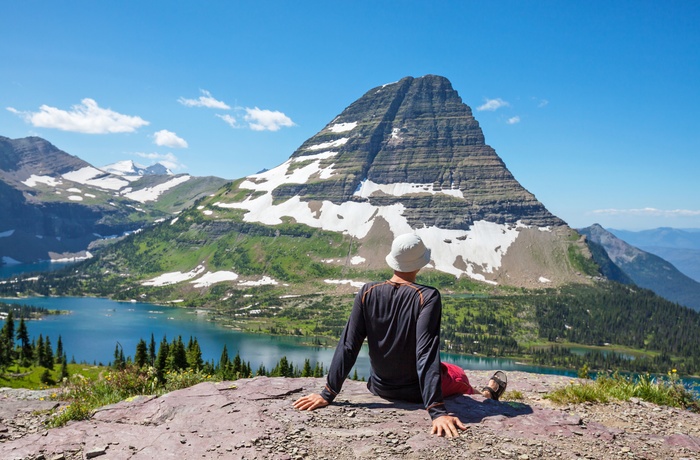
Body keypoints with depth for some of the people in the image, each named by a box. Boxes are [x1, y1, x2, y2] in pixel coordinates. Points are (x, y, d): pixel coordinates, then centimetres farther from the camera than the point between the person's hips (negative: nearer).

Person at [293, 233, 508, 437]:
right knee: (458, 375, 31)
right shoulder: (428, 297, -26)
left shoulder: (368, 292, -15)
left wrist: (328, 394, -9)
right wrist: (437, 411, -32)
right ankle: (485, 396, 64)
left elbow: (347, 346, -14)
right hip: (416, 391, -3)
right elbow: (427, 354, -32)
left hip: (380, 387, 3)